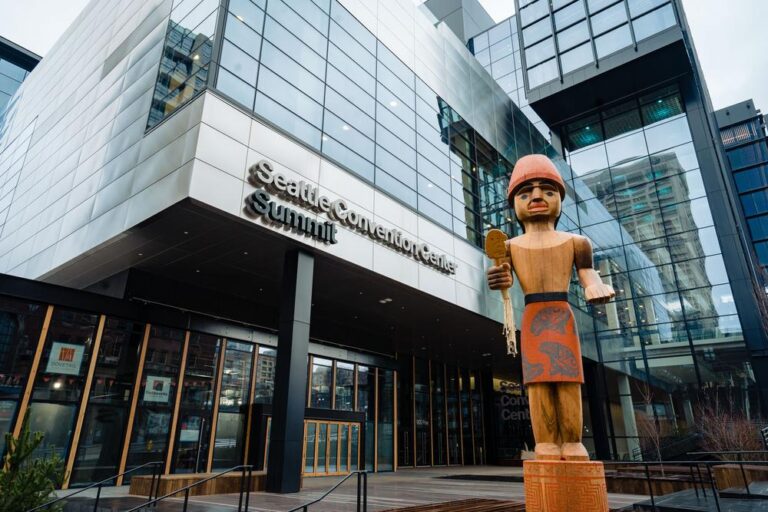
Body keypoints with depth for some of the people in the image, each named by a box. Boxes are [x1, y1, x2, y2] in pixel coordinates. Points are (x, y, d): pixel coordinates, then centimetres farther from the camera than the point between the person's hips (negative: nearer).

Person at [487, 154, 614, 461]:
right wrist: (499, 281, -31)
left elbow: (589, 277, 1)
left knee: (568, 382, 1)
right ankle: (547, 446, 4)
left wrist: (596, 290, -22)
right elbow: (506, 278, -7)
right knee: (538, 383, -1)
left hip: (563, 318, 0)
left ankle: (572, 446, 9)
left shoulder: (575, 242, 9)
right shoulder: (510, 246, 8)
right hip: (532, 320, 0)